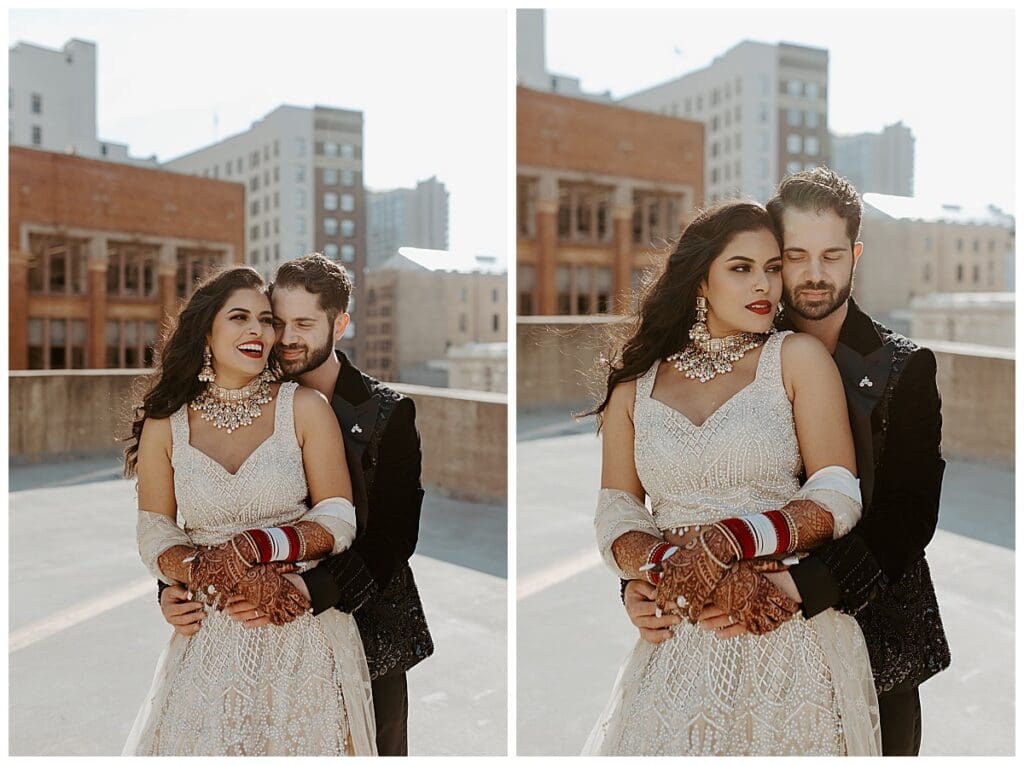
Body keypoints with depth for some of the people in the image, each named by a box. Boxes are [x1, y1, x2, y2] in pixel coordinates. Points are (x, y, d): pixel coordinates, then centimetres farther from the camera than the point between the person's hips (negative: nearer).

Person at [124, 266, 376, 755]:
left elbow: (339, 522, -5)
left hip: (304, 632, -1)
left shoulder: (304, 408, -4)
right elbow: (155, 540, -1)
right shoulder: (164, 425, 1)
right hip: (211, 637, 1)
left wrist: (251, 548, -19)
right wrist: (236, 579, -17)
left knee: (303, 742, 9)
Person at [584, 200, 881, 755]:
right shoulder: (635, 384, 5)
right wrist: (711, 578, -18)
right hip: (677, 646, 2)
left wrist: (724, 543, -20)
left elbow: (837, 500, -6)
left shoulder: (797, 357, 0)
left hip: (792, 636, -1)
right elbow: (616, 521, -2)